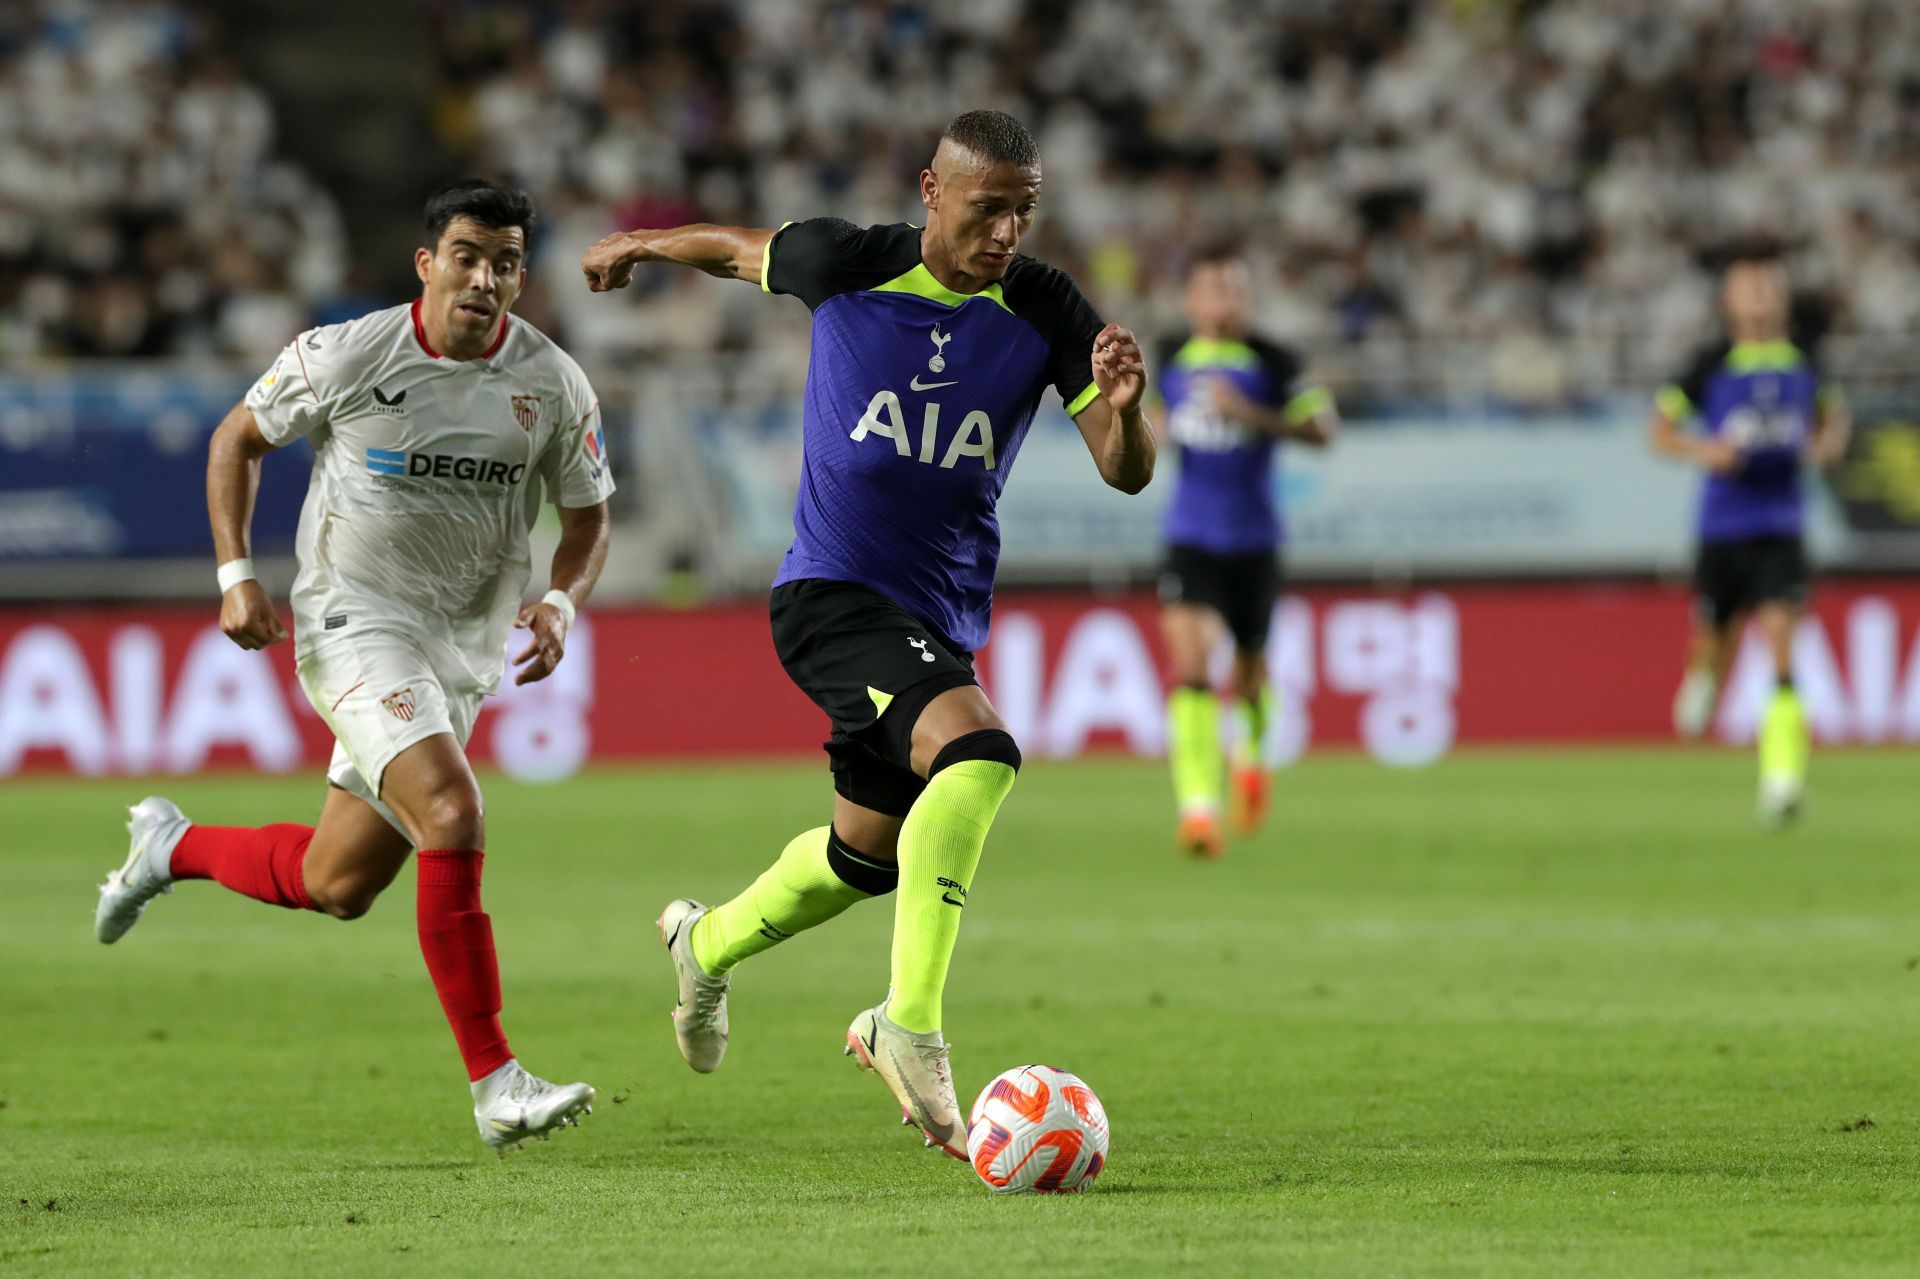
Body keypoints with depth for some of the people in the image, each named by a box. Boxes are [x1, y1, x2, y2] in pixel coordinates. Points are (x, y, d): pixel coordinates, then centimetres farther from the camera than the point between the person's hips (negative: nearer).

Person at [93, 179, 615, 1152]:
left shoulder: (553, 386, -4)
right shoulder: (346, 356, -11)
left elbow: (587, 519, 9)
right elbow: (240, 436, 5)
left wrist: (561, 602, -11)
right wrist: (234, 572, -5)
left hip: (464, 651, 5)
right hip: (354, 623, -5)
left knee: (337, 888, 11)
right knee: (450, 819, -27)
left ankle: (173, 847, 41)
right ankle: (494, 1083, -23)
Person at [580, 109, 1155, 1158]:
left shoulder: (1045, 312, -5)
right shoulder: (845, 265, -10)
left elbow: (1127, 473, -8)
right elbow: (740, 248, 12)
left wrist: (1123, 409, -30)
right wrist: (639, 246, 29)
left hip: (942, 615, 5)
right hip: (832, 589, -5)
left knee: (868, 854, 19)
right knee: (976, 754, -30)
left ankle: (709, 944, 49)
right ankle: (910, 1026, -27)